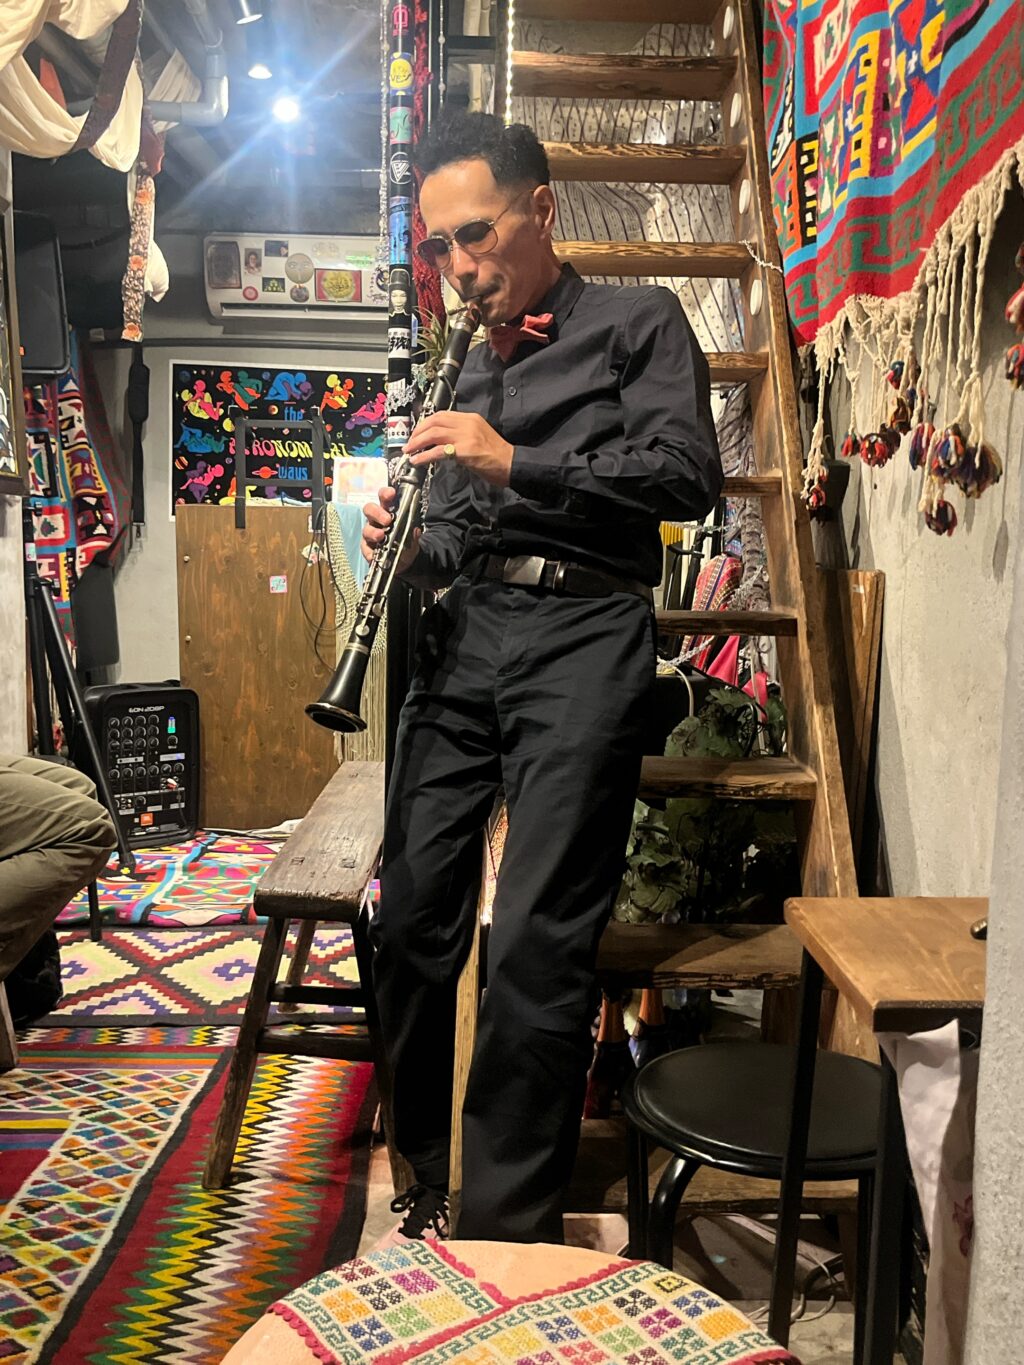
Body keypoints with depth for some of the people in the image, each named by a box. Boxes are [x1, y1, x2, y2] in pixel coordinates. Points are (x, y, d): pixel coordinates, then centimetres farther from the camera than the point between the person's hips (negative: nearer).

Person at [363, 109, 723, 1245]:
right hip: (464, 636, 6)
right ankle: (426, 1182, 23)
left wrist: (518, 462, -12)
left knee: (537, 940, -11)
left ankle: (508, 1230, 3)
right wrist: (408, 549, 3)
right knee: (410, 917, 4)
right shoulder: (470, 372, 27)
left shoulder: (637, 323, 10)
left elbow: (688, 475, -6)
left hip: (581, 633, -6)